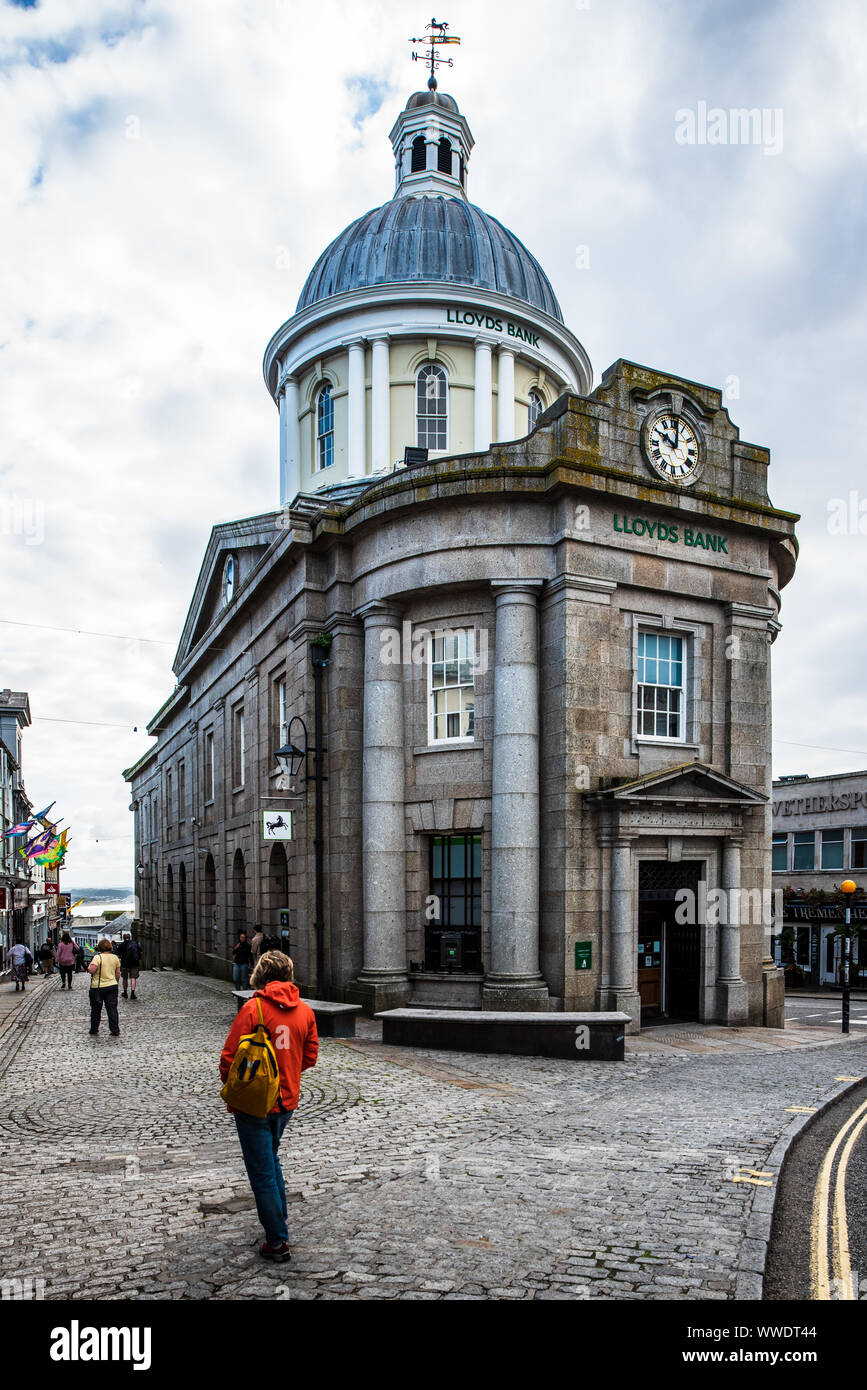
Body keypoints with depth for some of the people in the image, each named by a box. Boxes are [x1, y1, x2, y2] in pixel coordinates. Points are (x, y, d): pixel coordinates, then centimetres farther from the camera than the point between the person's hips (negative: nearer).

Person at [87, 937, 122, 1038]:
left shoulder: (98, 957, -12)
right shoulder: (115, 957, 3)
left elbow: (91, 970, -22)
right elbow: (118, 973, 10)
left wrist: (90, 965, -2)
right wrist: (115, 982, 24)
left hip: (98, 987, -3)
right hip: (112, 986, 3)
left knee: (96, 1010, 11)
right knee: (112, 1009, 5)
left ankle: (94, 1031, 21)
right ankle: (115, 1031, 2)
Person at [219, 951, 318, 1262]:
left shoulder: (252, 1008, -16)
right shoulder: (305, 1011, -1)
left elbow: (230, 1057, -15)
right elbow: (310, 1057, 7)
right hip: (287, 1100, 6)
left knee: (262, 1172, 5)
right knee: (271, 1160, 26)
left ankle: (277, 1241, 10)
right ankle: (279, 1223, 32)